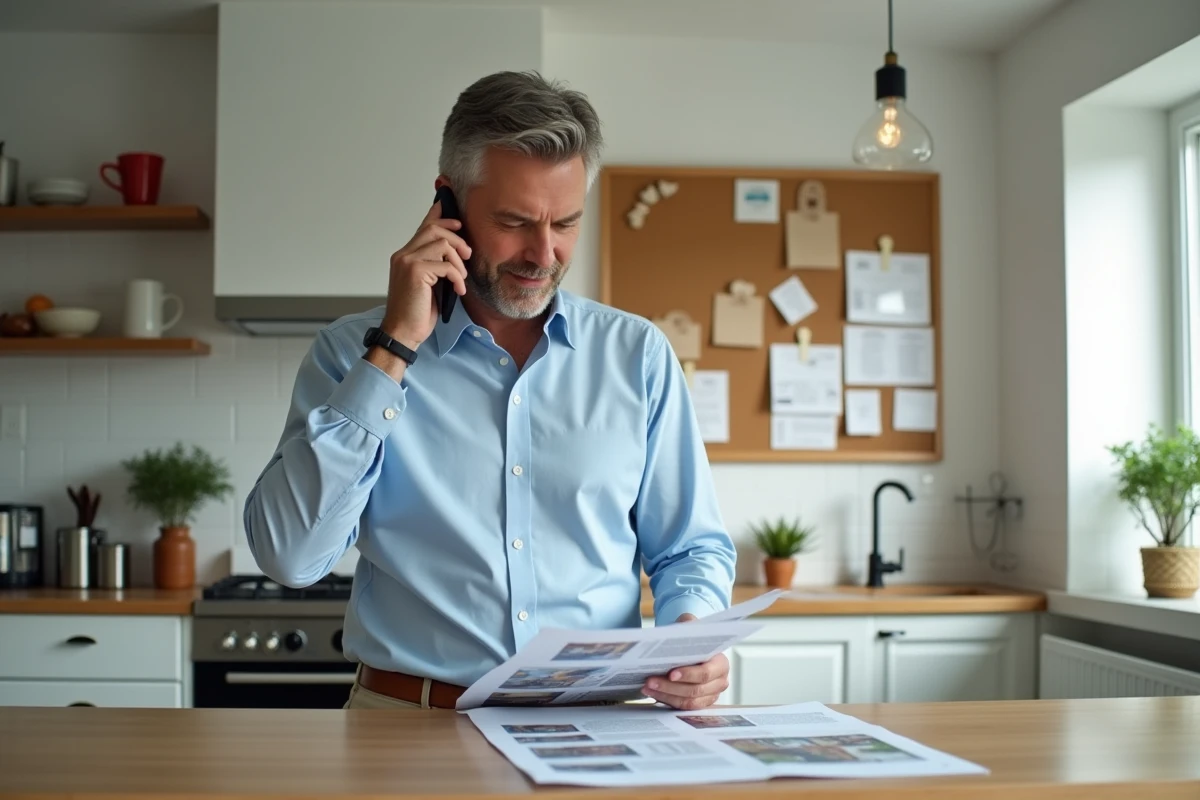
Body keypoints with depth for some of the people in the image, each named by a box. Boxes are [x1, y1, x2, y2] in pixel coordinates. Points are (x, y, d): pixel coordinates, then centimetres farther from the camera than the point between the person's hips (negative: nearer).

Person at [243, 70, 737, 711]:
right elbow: (289, 556, -7)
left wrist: (692, 627, -7)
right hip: (408, 729, -2)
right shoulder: (352, 352, 5)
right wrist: (395, 347, -8)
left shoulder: (637, 355, 10)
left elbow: (690, 549, 15)